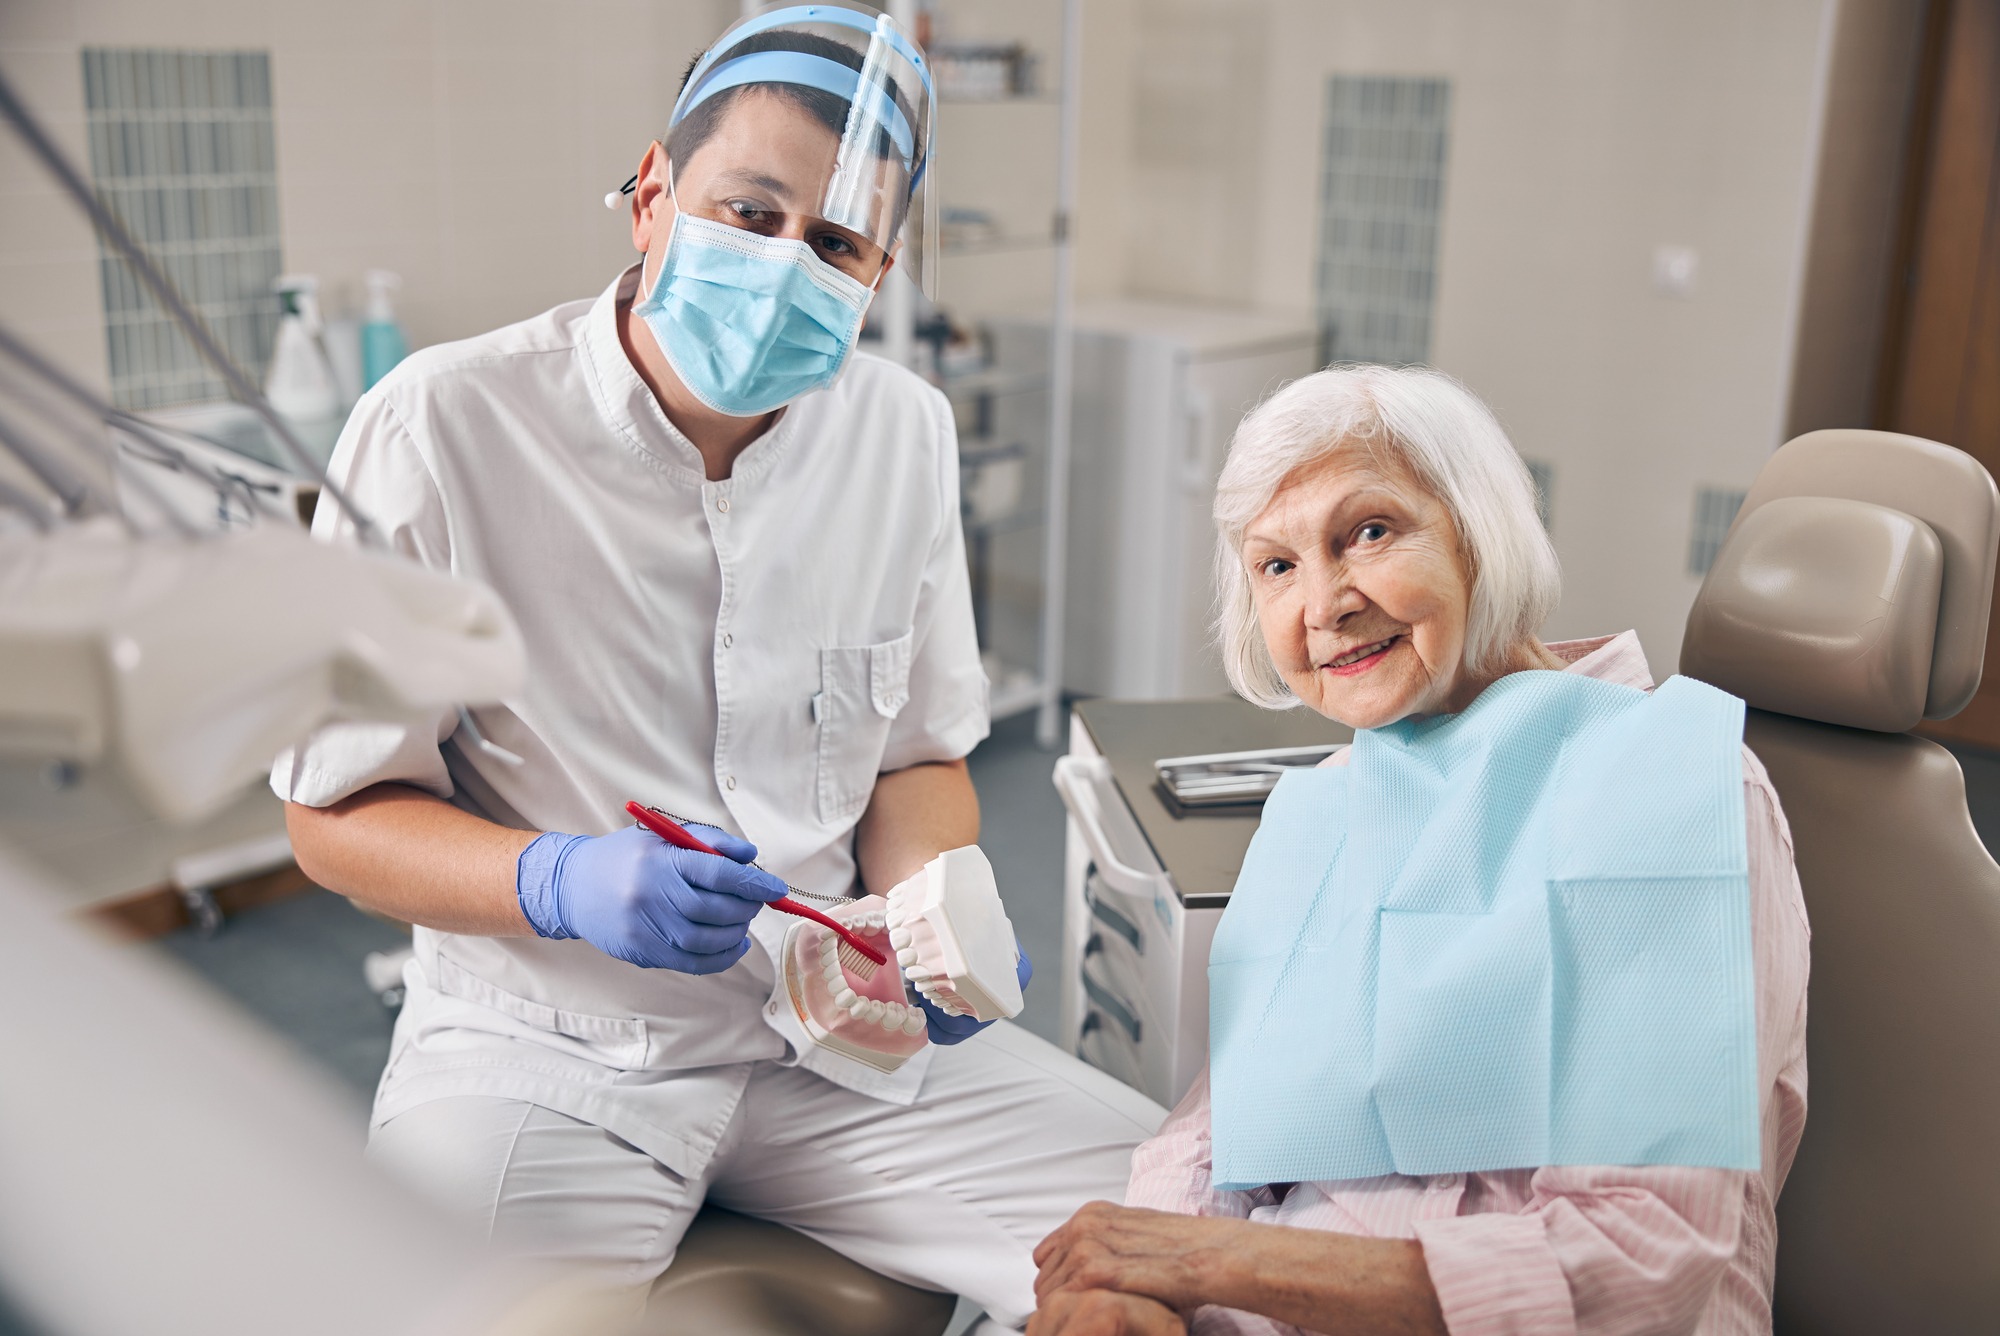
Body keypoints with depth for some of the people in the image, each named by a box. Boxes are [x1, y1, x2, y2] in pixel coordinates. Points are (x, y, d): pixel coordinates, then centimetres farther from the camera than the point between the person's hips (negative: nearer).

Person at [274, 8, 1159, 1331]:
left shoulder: (906, 432, 3)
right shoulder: (447, 426, -12)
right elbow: (338, 812, -7)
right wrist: (562, 882, -25)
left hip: (833, 1029, 4)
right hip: (544, 1049, -3)